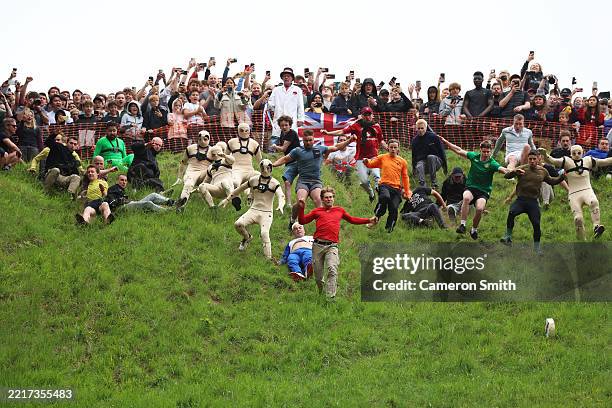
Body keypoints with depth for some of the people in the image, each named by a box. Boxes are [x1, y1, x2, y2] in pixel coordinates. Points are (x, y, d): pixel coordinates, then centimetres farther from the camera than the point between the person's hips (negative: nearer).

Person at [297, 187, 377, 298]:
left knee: (332, 270, -22)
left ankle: (331, 296, -26)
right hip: (318, 245, 1)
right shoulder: (317, 211, 17)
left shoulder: (340, 211, 21)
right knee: (318, 274, 2)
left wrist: (369, 220, 31)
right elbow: (302, 221, 15)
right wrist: (301, 209, 2)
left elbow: (352, 219, 34)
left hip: (332, 246, -1)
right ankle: (321, 293, 24)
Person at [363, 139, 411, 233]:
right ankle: (376, 217, -16)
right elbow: (370, 165, 16)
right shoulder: (382, 158, 11)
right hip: (385, 185, -2)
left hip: (396, 188, 2)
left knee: (394, 209, -8)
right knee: (385, 197, -35)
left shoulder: (402, 162, 14)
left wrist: (407, 192, 16)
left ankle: (389, 228, 12)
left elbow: (405, 178, 18)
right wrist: (366, 162, -8)